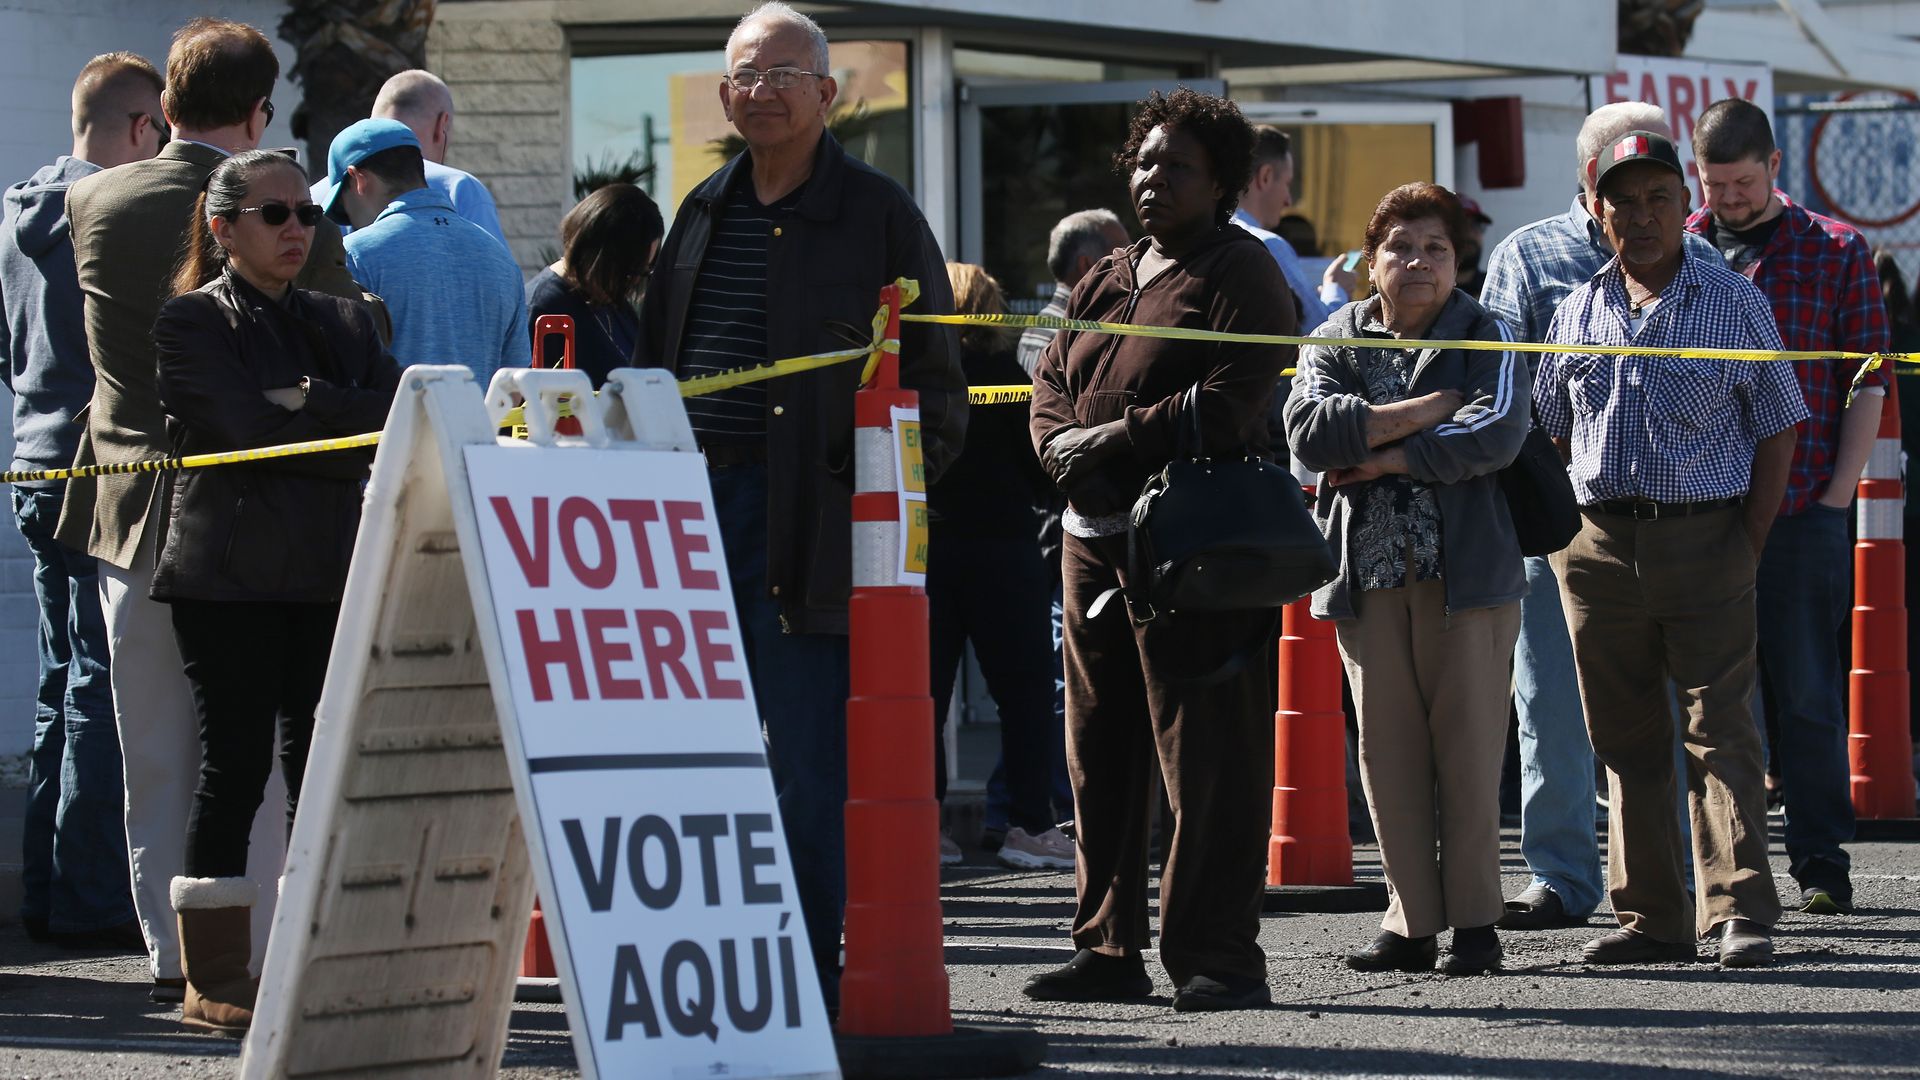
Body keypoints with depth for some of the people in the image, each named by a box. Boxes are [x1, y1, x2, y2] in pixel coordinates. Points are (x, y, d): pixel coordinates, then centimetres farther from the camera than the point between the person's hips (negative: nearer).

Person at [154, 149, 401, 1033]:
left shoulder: (341, 323, 18)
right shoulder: (192, 322, 1)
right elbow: (246, 429, -13)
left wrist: (310, 402, -12)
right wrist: (355, 434, -10)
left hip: (332, 575, 5)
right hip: (230, 577, -5)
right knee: (236, 762, -6)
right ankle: (214, 982, -1)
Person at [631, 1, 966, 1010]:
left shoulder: (877, 215, 0)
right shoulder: (703, 212, 17)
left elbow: (932, 377, 0)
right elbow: (653, 358, 24)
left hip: (810, 513, -6)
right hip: (694, 503, 6)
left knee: (806, 760, -5)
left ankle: (807, 977, 1)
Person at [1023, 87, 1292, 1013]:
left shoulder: (1238, 272, -3)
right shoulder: (1106, 281, 20)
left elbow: (1231, 404, -14)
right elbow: (1050, 383, 17)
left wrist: (1112, 437, -13)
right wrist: (1067, 452, -5)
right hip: (1095, 537, 8)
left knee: (1205, 756, -7)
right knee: (1101, 755, 9)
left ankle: (1219, 958, -5)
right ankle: (1108, 951, 16)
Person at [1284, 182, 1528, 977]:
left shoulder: (1485, 337, 6)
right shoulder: (1336, 341, 12)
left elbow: (1497, 434, -12)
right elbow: (1308, 430, -7)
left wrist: (1383, 458, -11)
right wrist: (1424, 412, -11)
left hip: (1466, 568, -3)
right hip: (1368, 573, 3)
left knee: (1469, 746, -3)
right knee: (1388, 748, 2)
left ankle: (1474, 919, 2)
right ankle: (1411, 920, 6)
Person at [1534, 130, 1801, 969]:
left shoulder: (1735, 303, 2)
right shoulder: (1578, 313, 11)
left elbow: (1777, 432, 2)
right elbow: (1549, 431, 18)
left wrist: (1749, 545, -6)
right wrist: (1571, 534, 6)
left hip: (1705, 535, -4)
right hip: (1598, 545, 4)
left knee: (1719, 726, -7)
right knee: (1626, 736, 6)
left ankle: (1738, 911, -9)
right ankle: (1651, 915, 11)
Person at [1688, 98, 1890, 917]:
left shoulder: (1837, 251, 6)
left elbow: (1867, 385, 5)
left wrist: (1837, 493, -3)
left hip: (1801, 511, -2)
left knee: (1807, 693, -1)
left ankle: (1820, 864, 4)